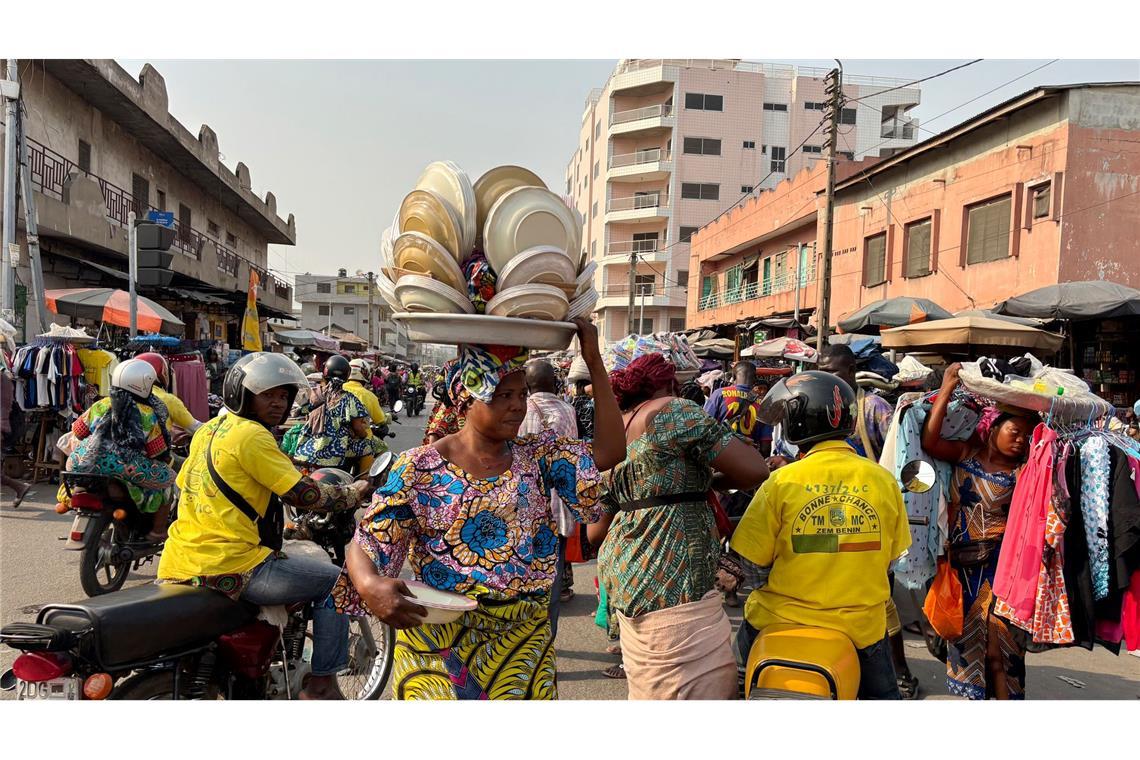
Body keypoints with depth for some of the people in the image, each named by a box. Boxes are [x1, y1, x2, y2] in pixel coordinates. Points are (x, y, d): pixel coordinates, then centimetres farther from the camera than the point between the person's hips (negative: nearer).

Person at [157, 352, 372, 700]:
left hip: (179, 566, 10)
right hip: (230, 569, -10)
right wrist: (353, 494, -1)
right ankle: (321, 684, 5)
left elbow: (185, 485, 24)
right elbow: (302, 494, -16)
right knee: (335, 580, 1)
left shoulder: (208, 429, 14)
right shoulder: (251, 435, -14)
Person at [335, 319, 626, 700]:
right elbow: (365, 546, -10)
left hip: (526, 641, 3)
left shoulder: (536, 454, 1)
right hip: (441, 648, -3)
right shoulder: (419, 469, -9)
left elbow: (609, 450, -10)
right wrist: (371, 586, -34)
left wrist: (594, 361, -12)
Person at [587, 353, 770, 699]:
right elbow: (755, 470, -14)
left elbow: (595, 532, 15)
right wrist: (708, 482, 4)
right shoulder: (672, 411, -7)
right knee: (709, 687, -2)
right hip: (673, 583, -9)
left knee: (648, 690, 19)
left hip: (623, 578, 9)